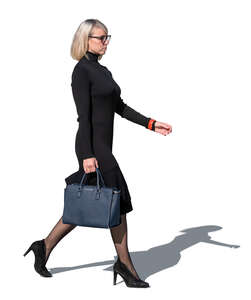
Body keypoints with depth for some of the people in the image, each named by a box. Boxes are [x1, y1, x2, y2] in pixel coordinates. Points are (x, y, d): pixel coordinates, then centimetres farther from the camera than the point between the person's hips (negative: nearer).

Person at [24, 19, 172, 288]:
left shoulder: (103, 71, 17)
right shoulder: (81, 71, -11)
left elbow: (120, 107, 17)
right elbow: (83, 115, -18)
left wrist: (151, 124, 10)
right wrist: (87, 155, -22)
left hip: (103, 145, 9)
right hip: (92, 146, -9)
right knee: (118, 201, -3)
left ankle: (45, 247, 21)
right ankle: (124, 265, 10)